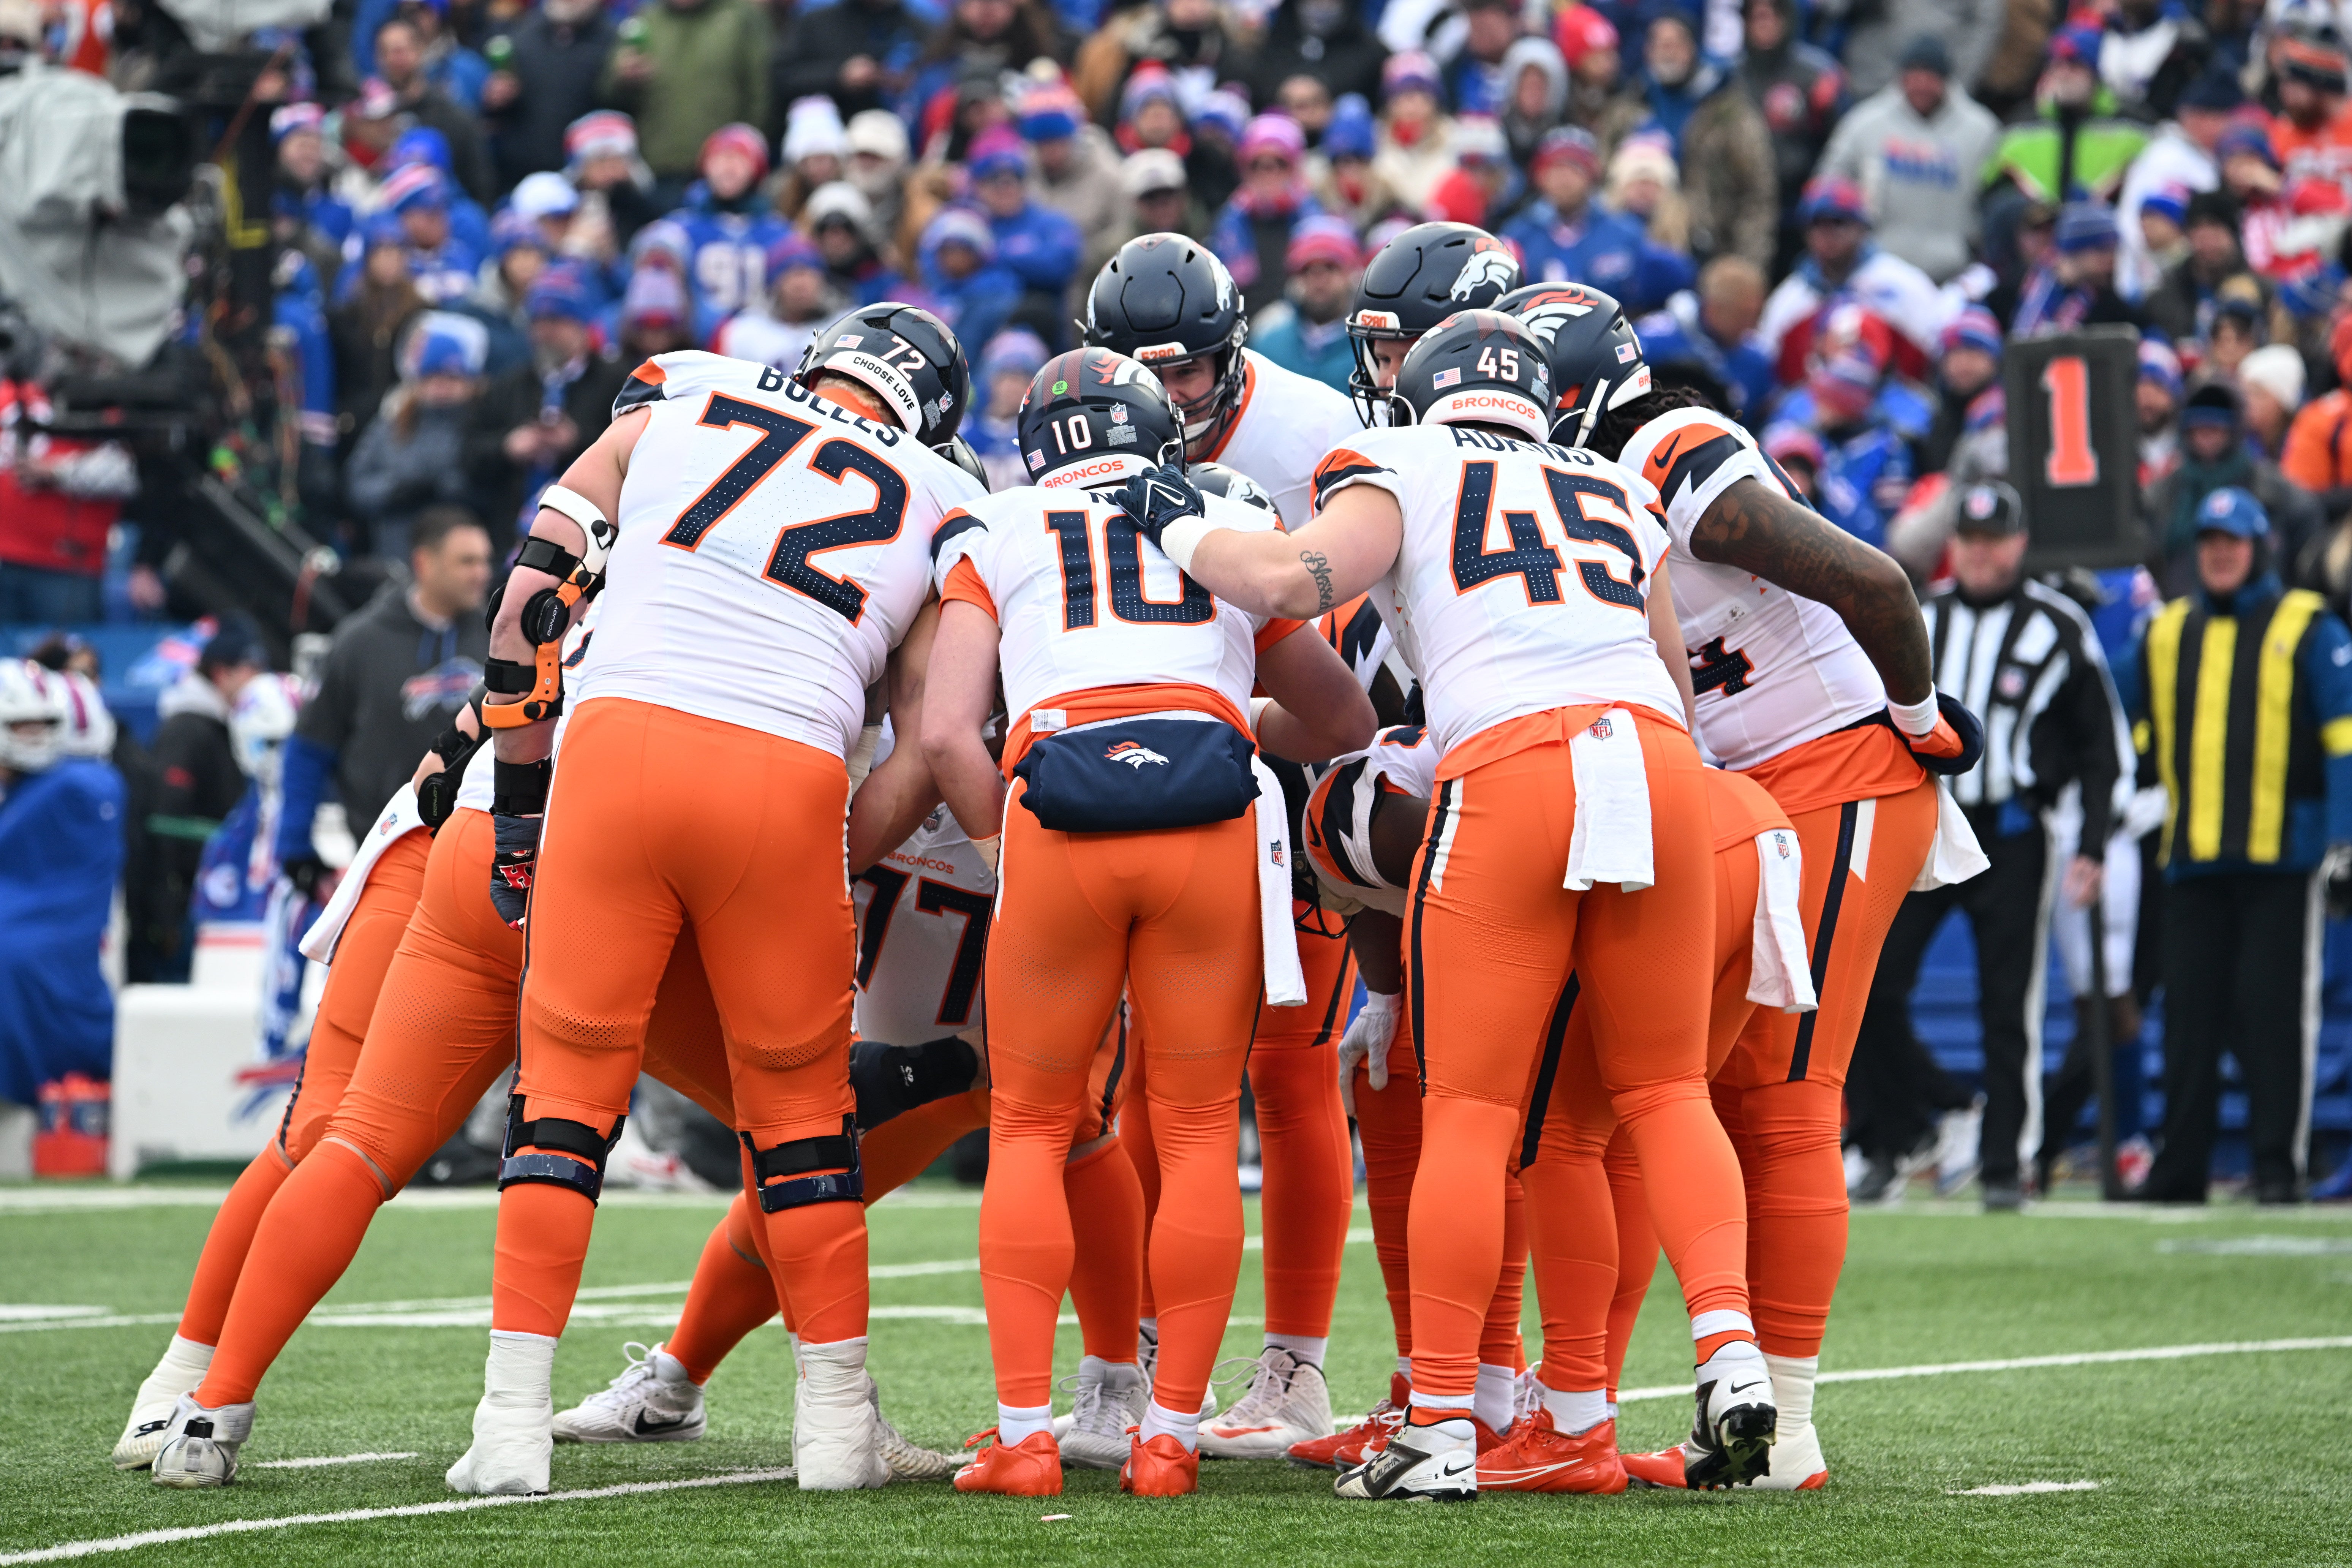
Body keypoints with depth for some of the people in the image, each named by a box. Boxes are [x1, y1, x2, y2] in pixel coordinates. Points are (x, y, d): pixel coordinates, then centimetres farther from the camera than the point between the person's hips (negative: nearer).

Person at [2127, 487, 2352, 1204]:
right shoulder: (2167, 632, 15)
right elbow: (2141, 737, 24)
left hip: (2281, 854, -4)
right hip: (2192, 860, 4)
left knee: (2275, 1010, -5)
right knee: (2190, 1013, 3)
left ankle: (2279, 1166, -1)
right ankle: (2178, 1168, 5)